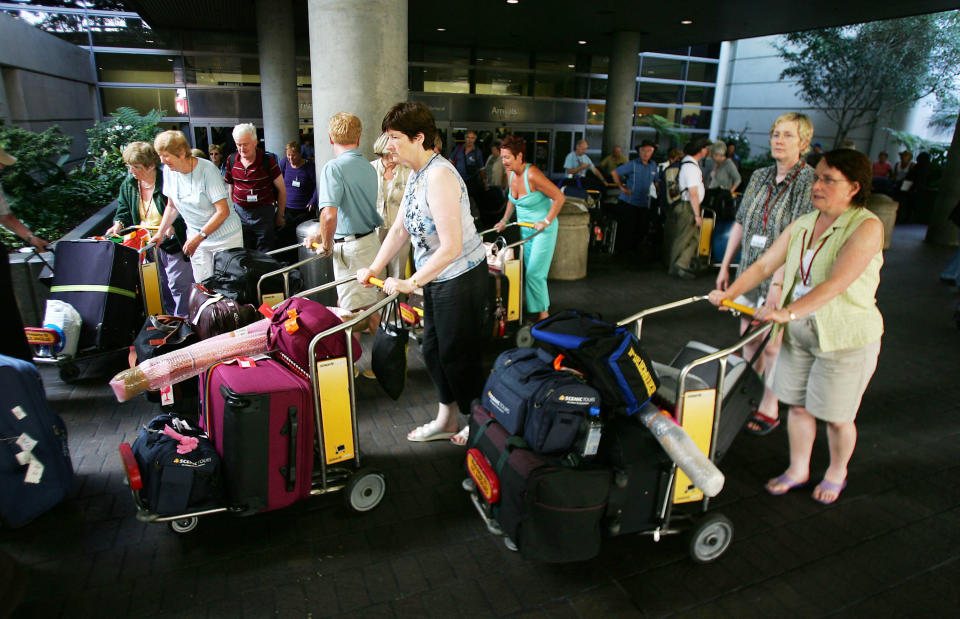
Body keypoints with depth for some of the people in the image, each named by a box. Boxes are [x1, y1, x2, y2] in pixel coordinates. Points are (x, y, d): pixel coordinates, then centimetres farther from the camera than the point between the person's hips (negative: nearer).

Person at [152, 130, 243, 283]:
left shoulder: (207, 169, -17)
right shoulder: (168, 170, 1)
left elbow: (223, 211, -22)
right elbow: (172, 206, 16)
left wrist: (199, 237, -25)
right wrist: (160, 233, 7)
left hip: (224, 236, -5)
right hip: (196, 236, 5)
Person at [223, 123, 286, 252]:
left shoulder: (267, 160, -7)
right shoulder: (231, 160, 5)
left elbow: (282, 189, -2)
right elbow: (231, 186, 18)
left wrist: (280, 215, 0)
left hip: (264, 213, -3)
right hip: (240, 213, 4)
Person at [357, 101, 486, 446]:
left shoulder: (439, 176, -25)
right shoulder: (416, 174, 6)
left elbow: (451, 247, -29)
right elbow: (400, 228, 12)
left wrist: (411, 284, -21)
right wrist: (374, 269, 7)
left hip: (461, 279, -10)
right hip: (436, 278, 10)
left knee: (457, 354, 4)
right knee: (433, 349, 18)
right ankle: (446, 420, 35)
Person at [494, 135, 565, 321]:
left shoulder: (532, 175, -24)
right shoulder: (511, 175, 1)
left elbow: (559, 197, -23)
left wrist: (546, 221, -23)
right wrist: (505, 220, 15)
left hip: (543, 230, -8)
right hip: (525, 229, 8)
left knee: (535, 273, -8)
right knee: (529, 270, 13)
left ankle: (543, 313, 5)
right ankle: (532, 305, 26)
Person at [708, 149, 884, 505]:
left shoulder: (867, 226, -15)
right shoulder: (802, 225, 5)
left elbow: (836, 283, -27)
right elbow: (764, 265, 4)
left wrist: (788, 312, -36)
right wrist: (729, 294, -8)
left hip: (846, 338, -5)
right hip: (799, 332, 6)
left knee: (836, 416, 9)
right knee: (797, 405, 14)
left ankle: (837, 472, 36)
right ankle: (798, 469, 34)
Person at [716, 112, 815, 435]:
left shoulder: (810, 181, -10)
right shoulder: (759, 178, 9)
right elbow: (740, 224, 14)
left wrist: (779, 281, -23)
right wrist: (725, 265, 13)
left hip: (784, 279, -6)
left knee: (773, 344, 0)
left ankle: (769, 407, 16)